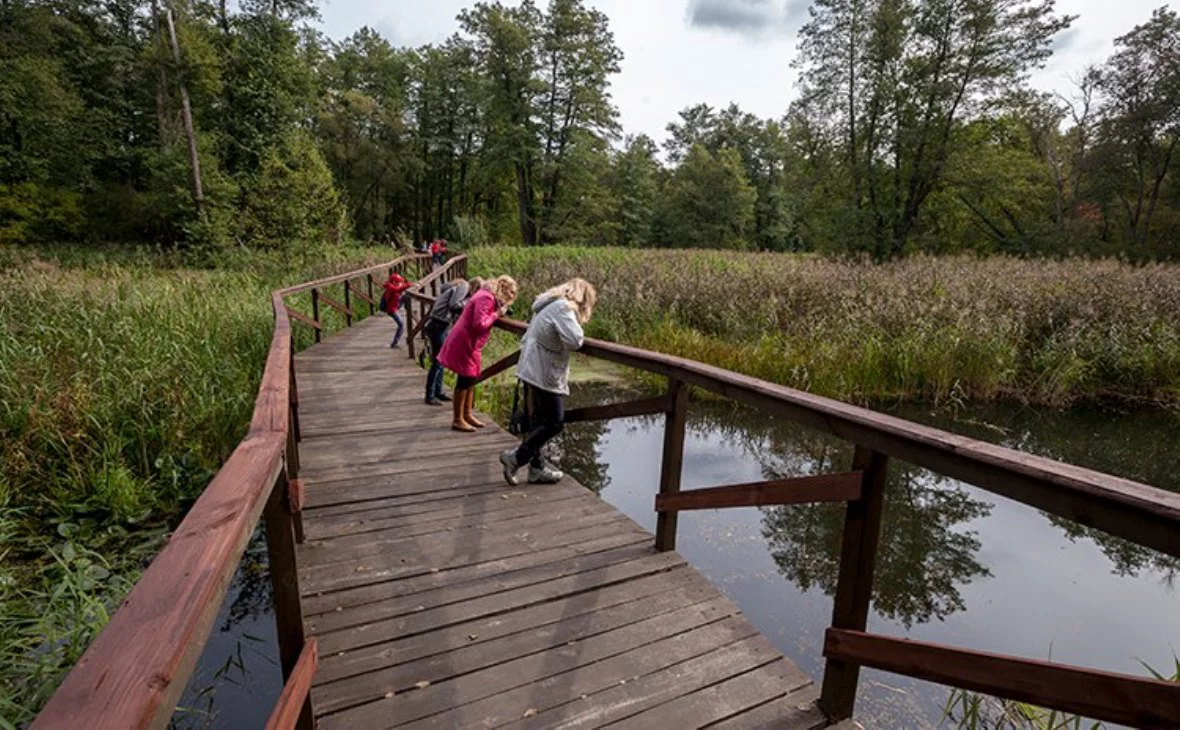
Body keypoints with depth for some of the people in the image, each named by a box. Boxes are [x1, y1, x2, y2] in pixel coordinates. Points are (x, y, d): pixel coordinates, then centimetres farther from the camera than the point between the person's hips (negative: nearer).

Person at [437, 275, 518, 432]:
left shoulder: (490, 297, 12)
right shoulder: (486, 298, -20)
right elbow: (479, 324, -27)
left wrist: (498, 312, -3)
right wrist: (496, 314, -17)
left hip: (469, 343, 11)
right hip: (464, 343, -11)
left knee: (471, 378, 14)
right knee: (465, 379, -6)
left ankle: (467, 415, 24)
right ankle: (458, 420, 2)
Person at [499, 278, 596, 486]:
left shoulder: (549, 305, 17)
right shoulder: (562, 308, -13)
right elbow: (575, 341, -24)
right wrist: (578, 329, -4)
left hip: (532, 370, 10)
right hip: (544, 374, -10)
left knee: (539, 421, 14)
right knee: (555, 422, -2)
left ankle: (536, 468, 21)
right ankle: (515, 457, 2)